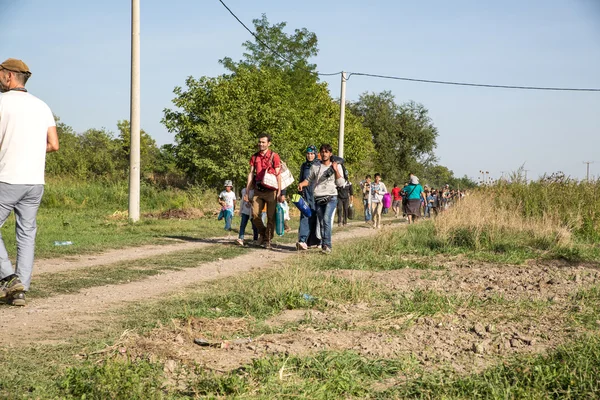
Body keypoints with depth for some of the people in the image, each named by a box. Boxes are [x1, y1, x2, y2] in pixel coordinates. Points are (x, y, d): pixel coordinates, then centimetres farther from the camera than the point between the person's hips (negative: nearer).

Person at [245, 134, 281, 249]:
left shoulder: (274, 156, -1)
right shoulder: (254, 157, 11)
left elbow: (278, 175, -2)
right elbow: (251, 174, 12)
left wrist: (279, 192, -9)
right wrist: (247, 192, 8)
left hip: (271, 191, -3)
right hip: (258, 190, 3)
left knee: (271, 217, -1)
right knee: (255, 214, -5)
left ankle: (267, 240, 10)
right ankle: (262, 233, 20)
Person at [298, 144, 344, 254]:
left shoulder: (337, 166, 9)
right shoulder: (315, 167, 13)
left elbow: (340, 183, 3)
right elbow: (309, 180, 17)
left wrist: (336, 170, -9)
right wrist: (301, 184, -4)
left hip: (331, 197, -3)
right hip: (318, 198, 3)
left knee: (326, 219, -21)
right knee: (321, 223, 3)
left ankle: (327, 245, -25)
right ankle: (324, 245, 9)